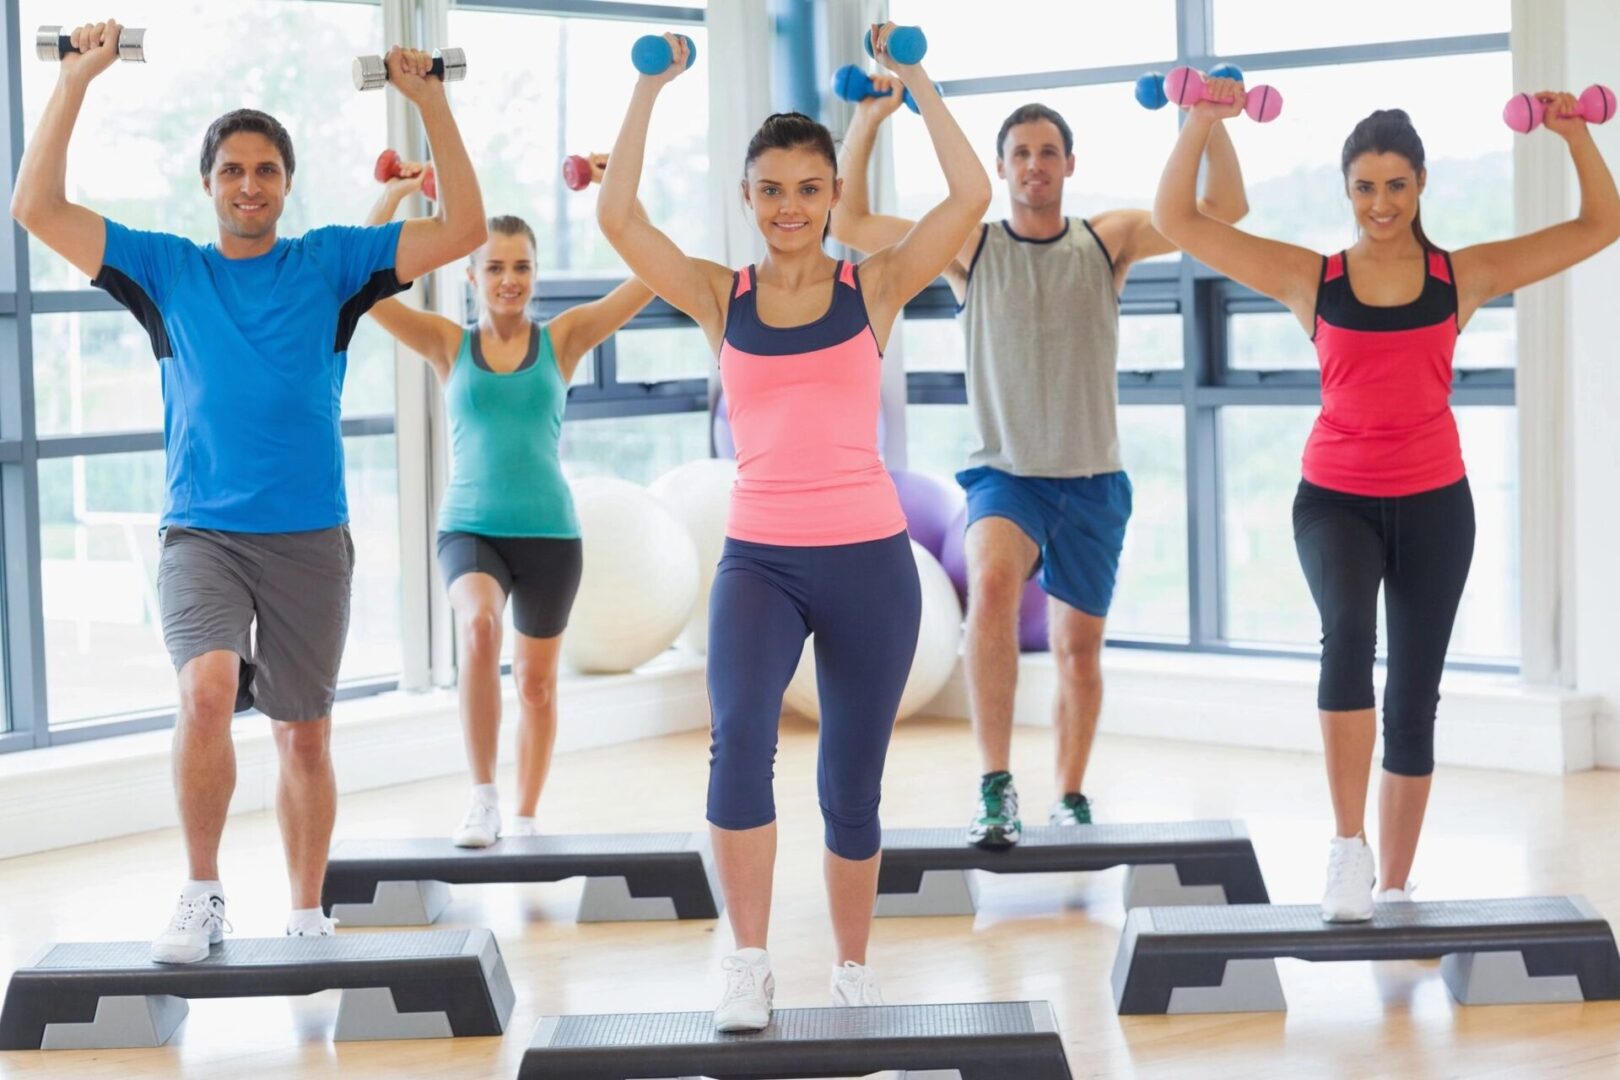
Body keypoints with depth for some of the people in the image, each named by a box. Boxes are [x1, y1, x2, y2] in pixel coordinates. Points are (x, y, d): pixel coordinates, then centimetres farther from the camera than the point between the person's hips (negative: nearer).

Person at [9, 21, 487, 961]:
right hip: (202, 533, -1)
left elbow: (464, 229, 1)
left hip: (310, 538, 1)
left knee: (305, 735, 8)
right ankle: (202, 895, -12)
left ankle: (307, 918, 22)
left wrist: (431, 101, -4)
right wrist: (77, 81, -4)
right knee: (208, 690, -26)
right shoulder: (165, 268, 8)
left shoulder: (331, 265, 7)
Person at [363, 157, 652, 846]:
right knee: (478, 625, -32)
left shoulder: (562, 339, 2)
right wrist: (394, 195, -12)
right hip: (470, 527, -1)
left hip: (549, 530, 1)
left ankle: (524, 817, 31)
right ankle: (482, 795, -21)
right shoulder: (447, 344, 3)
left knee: (537, 683, 11)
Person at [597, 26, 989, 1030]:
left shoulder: (875, 287, 3)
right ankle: (750, 966, -17)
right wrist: (654, 86, -2)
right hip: (760, 559, 0)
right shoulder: (721, 296, 5)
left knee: (853, 786, 8)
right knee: (741, 738, -26)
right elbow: (618, 214, -5)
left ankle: (853, 966, 29)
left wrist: (913, 80, -4)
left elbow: (970, 196, -9)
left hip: (869, 559, 0)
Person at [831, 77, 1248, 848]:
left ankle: (1069, 798, 32)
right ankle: (995, 784, -29)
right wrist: (868, 120, -9)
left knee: (1079, 649, 10)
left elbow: (1225, 209, -1)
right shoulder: (970, 248, 1)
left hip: (1092, 481, 2)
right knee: (991, 583, -33)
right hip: (1004, 473, -2)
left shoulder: (1109, 241, 3)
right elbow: (849, 224, -3)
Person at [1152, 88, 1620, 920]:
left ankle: (1395, 886, 20)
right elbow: (1177, 220, -2)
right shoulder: (1311, 280, 0)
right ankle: (1348, 846, -26)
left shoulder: (1463, 276, 1)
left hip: (1433, 502, 2)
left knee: (1414, 698, 8)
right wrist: (1202, 124, -11)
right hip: (1335, 497, -2)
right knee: (1348, 632, -31)